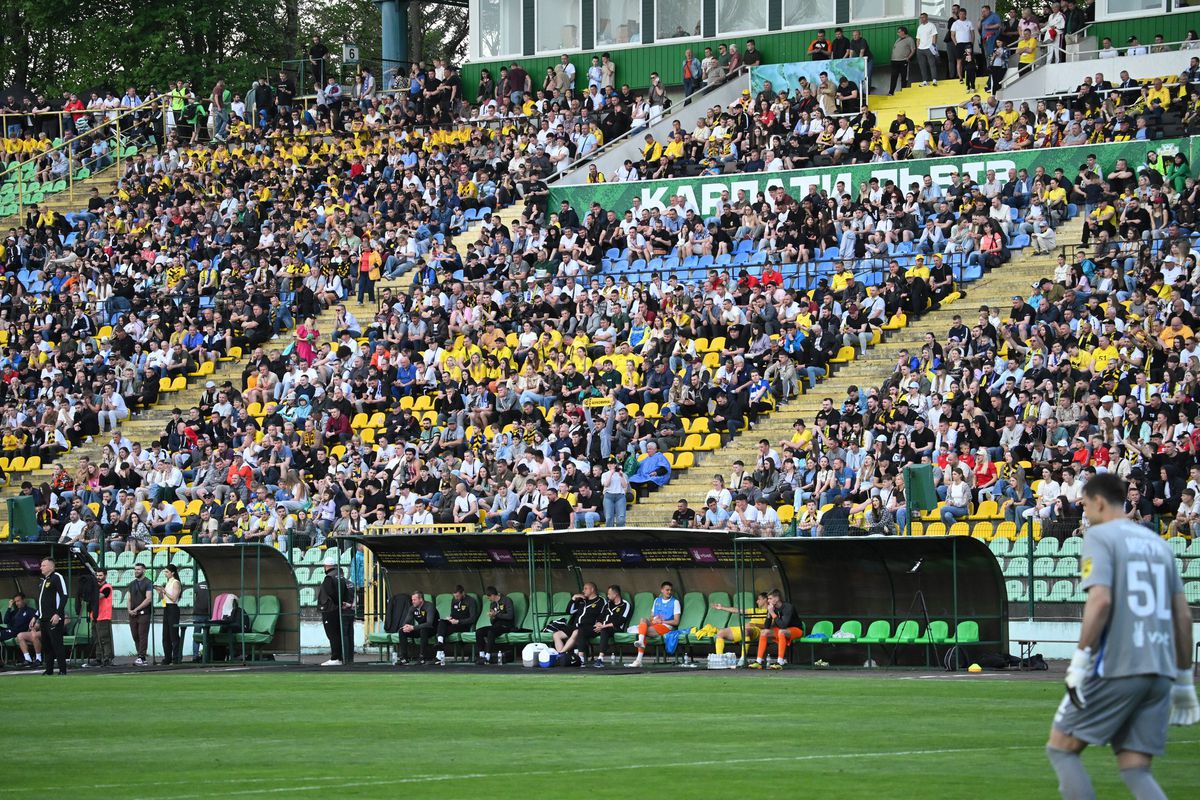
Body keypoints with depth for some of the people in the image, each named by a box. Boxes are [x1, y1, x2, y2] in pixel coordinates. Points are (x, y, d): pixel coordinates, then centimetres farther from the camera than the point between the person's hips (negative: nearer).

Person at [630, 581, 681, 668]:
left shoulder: (675, 602, 8)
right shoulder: (657, 600, 24)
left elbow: (676, 622, 0)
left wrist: (662, 621, -9)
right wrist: (653, 620, -3)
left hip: (666, 626, -5)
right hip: (653, 625, 5)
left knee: (645, 631, -29)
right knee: (643, 619, -28)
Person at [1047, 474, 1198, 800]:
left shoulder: (1099, 536, -3)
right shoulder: (1157, 543, 18)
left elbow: (1100, 601, -18)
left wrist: (1080, 660, -15)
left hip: (1115, 670, -6)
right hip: (1159, 673, 6)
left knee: (1061, 748, 7)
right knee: (1136, 771, 6)